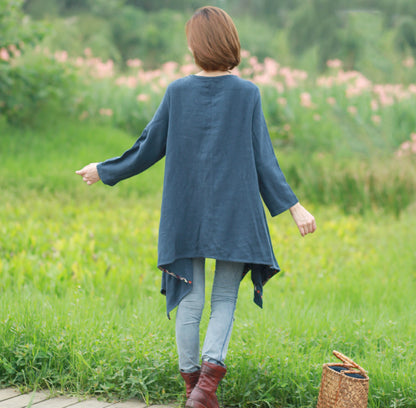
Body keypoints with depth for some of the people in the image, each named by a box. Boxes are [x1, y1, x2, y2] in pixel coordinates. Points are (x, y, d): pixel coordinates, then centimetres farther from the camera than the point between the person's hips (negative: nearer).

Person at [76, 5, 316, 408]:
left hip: (185, 213, 1)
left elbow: (148, 147, 4)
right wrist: (293, 206, -1)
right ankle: (210, 371, -12)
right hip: (235, 215, -1)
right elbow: (263, 160, -6)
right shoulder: (248, 94, -5)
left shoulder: (177, 91, -2)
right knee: (225, 298, 7)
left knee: (189, 299, 10)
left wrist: (104, 171, 19)